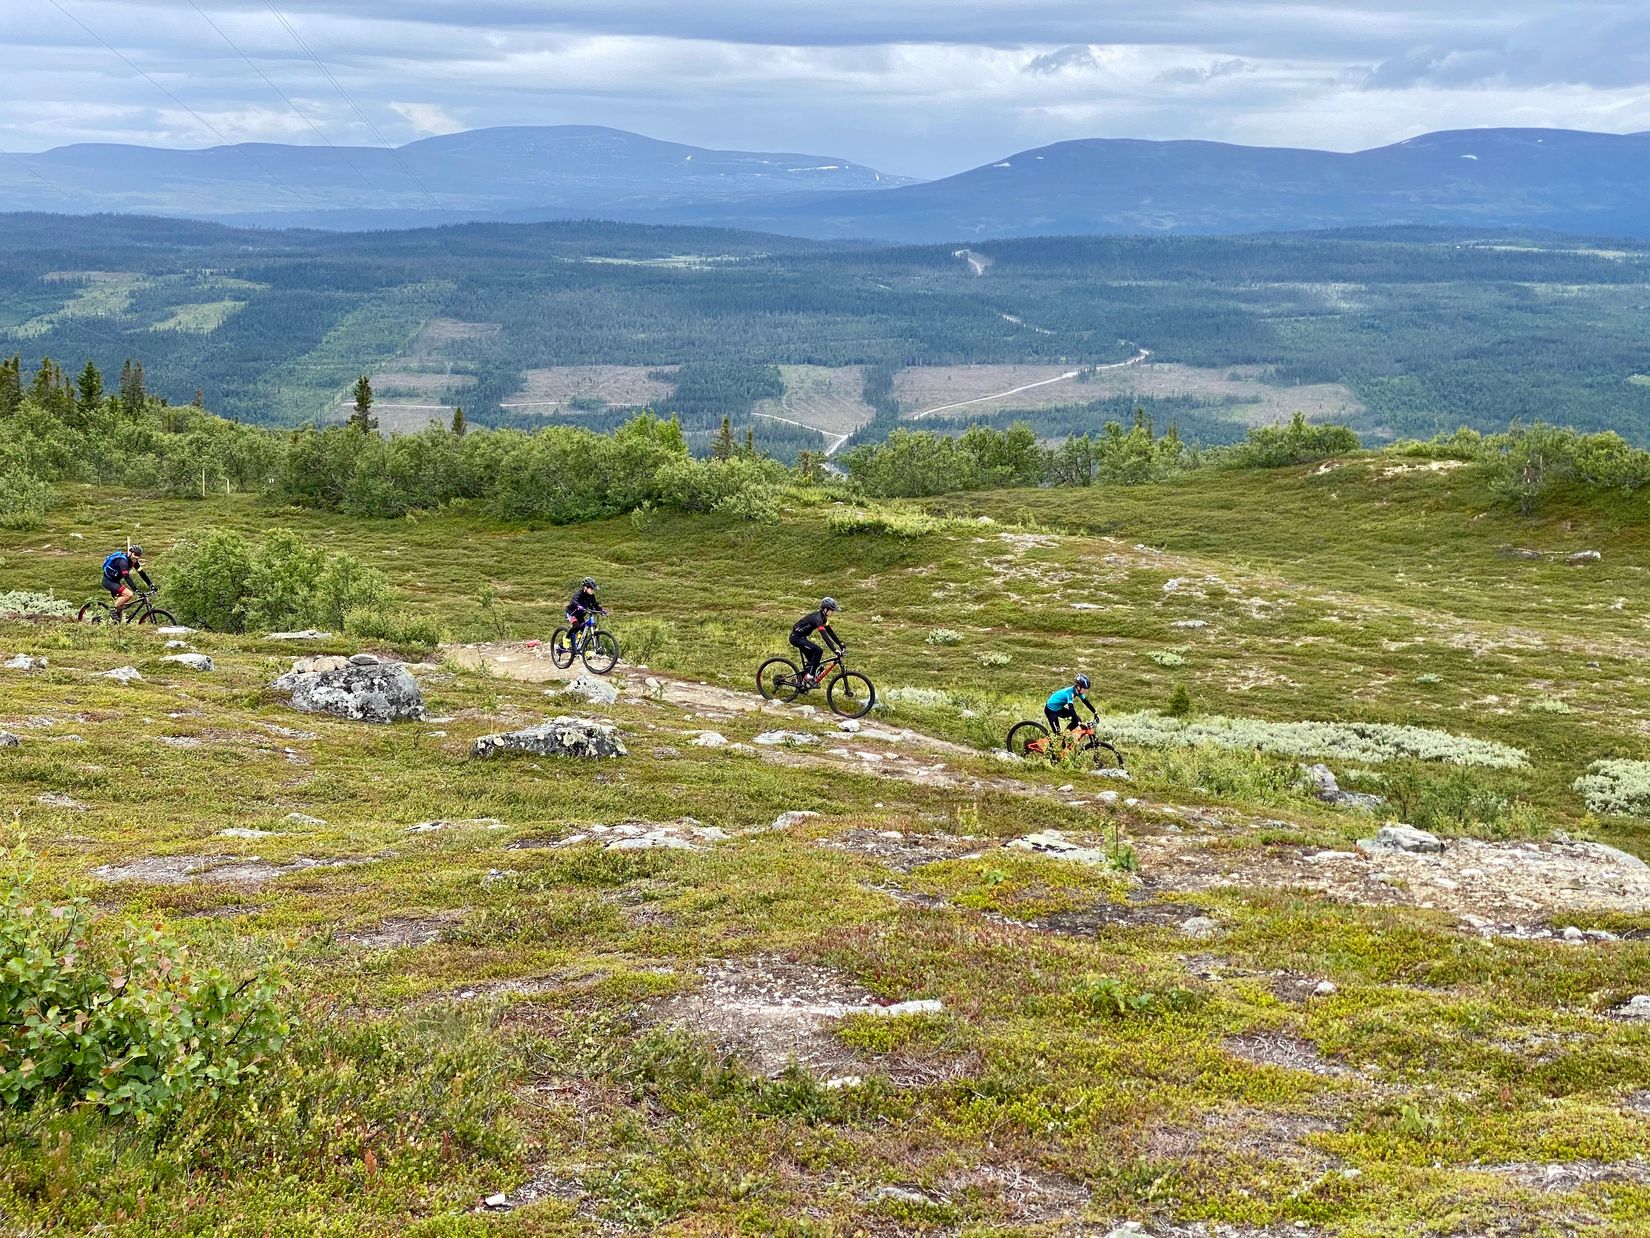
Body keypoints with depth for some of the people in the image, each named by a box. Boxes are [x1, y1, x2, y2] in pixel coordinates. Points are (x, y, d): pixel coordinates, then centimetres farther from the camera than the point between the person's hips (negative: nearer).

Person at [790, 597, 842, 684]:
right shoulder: (818, 618, -25)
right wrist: (834, 649, -39)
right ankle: (809, 675, -17)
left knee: (812, 661, 7)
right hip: (796, 637, -10)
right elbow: (824, 635, -34)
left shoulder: (823, 618, 5)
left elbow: (830, 632, 12)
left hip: (801, 637, 10)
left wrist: (840, 644, 6)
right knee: (818, 651, -22)